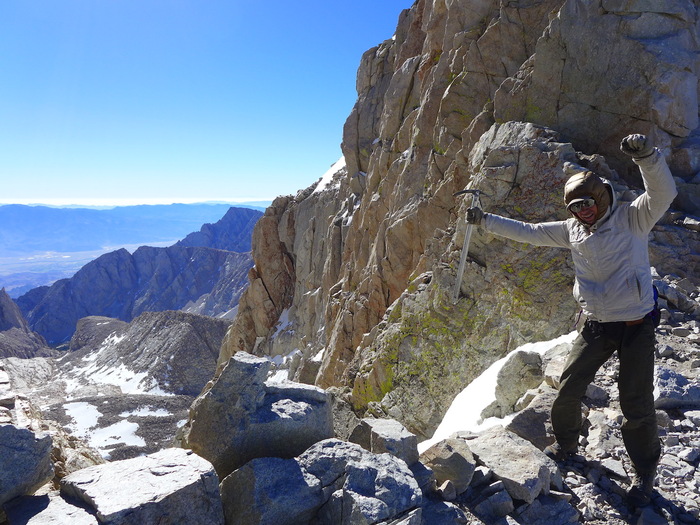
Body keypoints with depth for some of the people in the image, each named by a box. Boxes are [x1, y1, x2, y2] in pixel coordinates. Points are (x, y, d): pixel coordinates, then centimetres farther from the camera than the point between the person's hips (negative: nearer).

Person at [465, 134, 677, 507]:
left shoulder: (632, 218, -12)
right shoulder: (572, 230, 2)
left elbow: (663, 193, -30)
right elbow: (527, 232, 8)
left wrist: (646, 155, -47)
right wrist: (485, 220, 7)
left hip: (636, 326, -4)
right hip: (595, 326, 5)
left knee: (637, 406, 4)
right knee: (568, 391, 10)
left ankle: (644, 473, 30)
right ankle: (565, 445, 38)